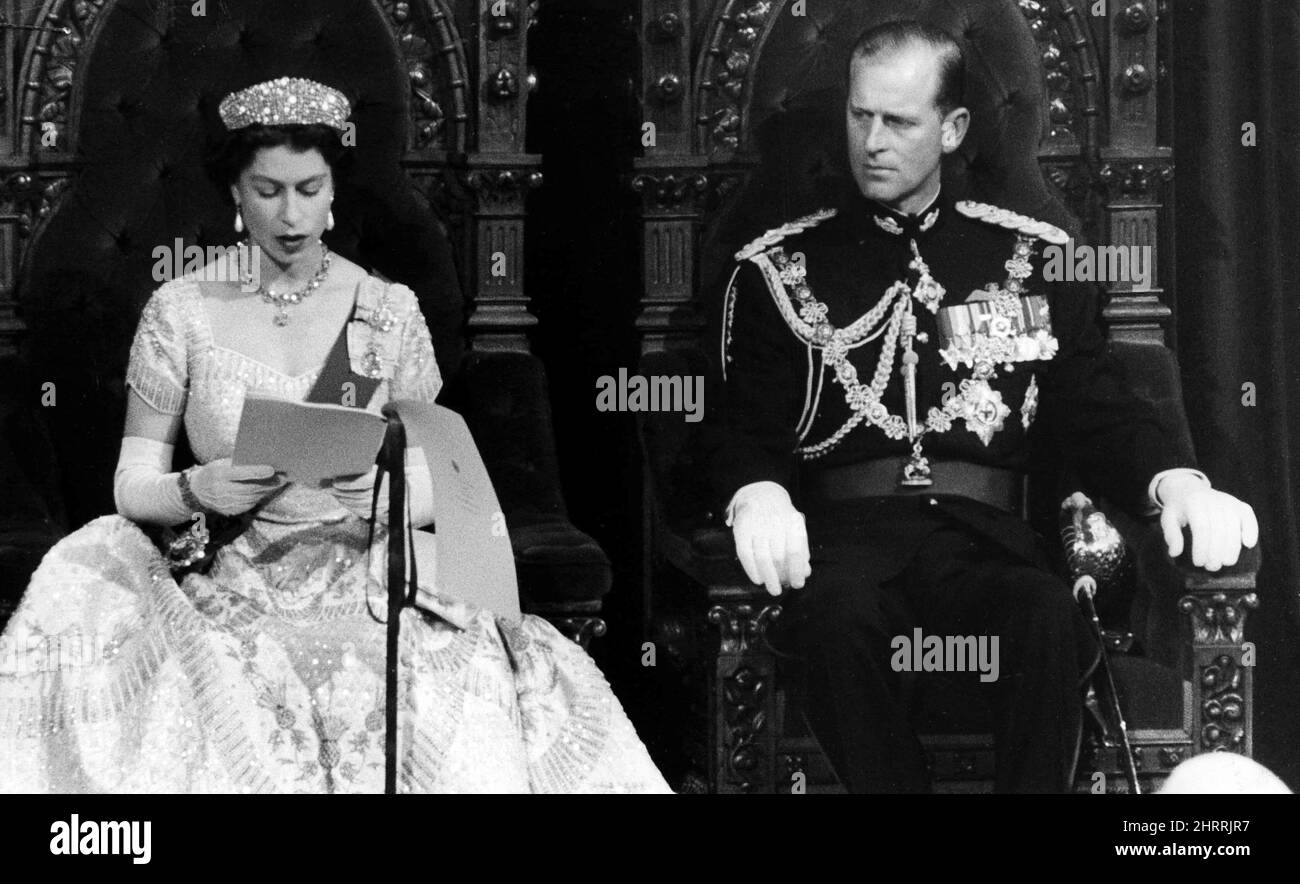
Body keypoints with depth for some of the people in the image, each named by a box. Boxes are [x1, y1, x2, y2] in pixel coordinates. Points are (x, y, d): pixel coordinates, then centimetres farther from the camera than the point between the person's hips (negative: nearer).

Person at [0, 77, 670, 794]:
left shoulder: (388, 311, 8)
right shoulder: (181, 312, 6)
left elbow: (434, 484, 9)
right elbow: (132, 483, 8)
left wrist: (388, 496, -14)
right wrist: (198, 491, -14)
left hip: (364, 591, 1)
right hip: (231, 595, 0)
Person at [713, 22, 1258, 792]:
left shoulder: (1034, 259, 17)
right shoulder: (780, 269, 14)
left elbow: (1097, 410, 12)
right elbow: (748, 432, 12)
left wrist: (1174, 483, -8)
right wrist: (757, 495, -12)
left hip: (984, 532, 1)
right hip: (846, 531, 0)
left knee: (1051, 619, -34)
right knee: (839, 613, -37)